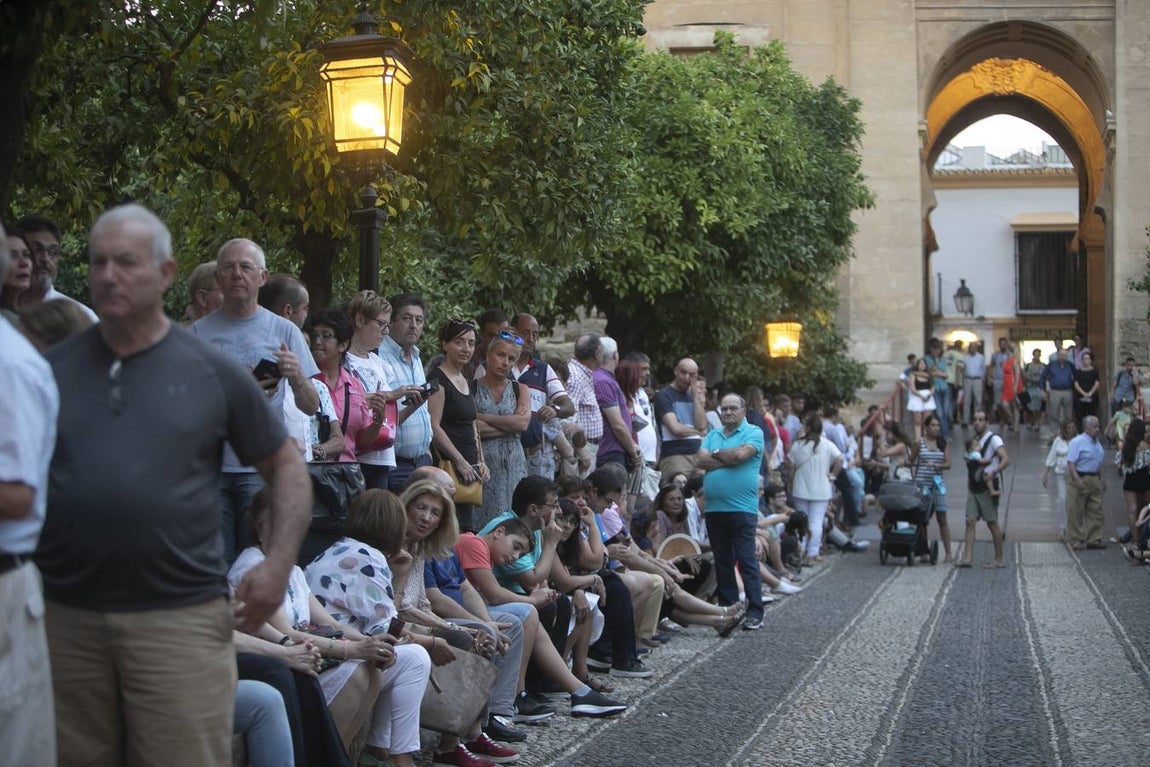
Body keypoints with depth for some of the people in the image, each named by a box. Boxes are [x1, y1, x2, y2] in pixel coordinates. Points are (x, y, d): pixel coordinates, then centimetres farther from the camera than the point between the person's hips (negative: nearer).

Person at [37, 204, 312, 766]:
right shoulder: (51, 369, 8)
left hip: (181, 614, -2)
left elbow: (286, 466, 9)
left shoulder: (213, 373, 3)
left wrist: (278, 563, -3)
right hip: (62, 615, 2)